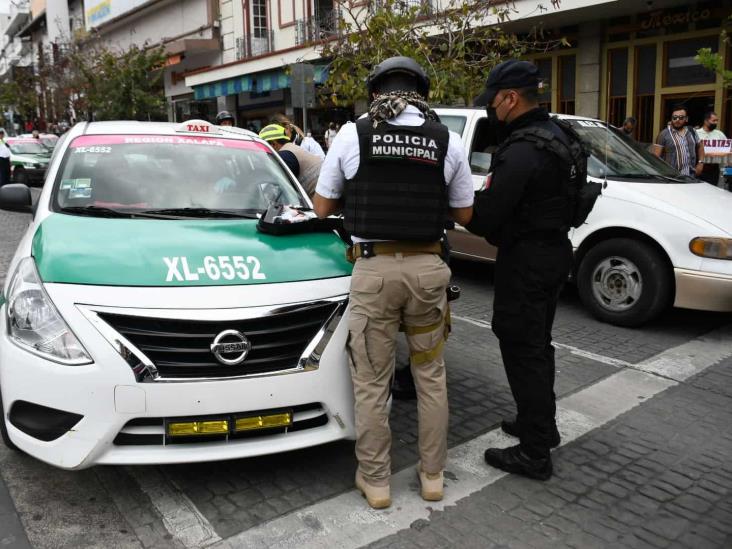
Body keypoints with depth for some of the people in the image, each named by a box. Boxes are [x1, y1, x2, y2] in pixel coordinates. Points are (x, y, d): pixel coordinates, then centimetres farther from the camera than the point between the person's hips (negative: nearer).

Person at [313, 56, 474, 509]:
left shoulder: (352, 135, 0)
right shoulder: (448, 140, 3)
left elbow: (323, 207, 8)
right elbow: (464, 214, 10)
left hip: (374, 269, -2)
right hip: (428, 267, 2)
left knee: (372, 382, 10)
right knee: (431, 375, 17)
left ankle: (375, 480, 22)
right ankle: (432, 474, 29)